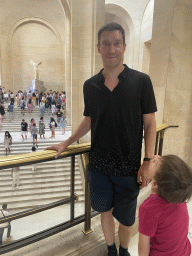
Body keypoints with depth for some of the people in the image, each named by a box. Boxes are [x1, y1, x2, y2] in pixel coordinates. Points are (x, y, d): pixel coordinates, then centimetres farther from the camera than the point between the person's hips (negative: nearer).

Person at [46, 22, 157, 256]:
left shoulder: (141, 81, -8)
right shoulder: (90, 85, 0)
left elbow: (149, 124, -6)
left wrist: (147, 162, -11)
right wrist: (65, 144, 9)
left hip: (128, 167, -2)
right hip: (99, 164, 3)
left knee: (126, 219, 15)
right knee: (105, 211, 20)